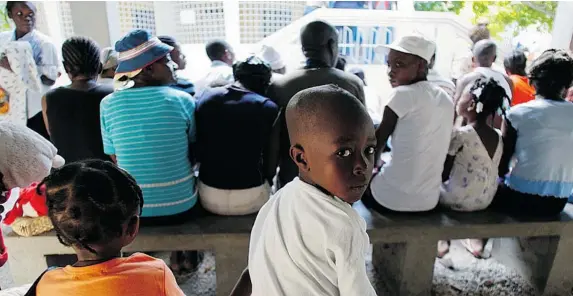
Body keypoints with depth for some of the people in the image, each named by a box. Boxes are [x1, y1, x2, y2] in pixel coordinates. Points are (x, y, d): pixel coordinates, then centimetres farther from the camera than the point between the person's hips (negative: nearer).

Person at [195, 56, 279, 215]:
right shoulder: (268, 107, -11)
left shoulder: (206, 97, 0)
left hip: (208, 195, 4)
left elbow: (196, 150, 9)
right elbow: (271, 164, -7)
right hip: (250, 197, -3)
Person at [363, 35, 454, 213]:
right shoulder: (446, 99, 6)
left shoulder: (403, 94, -14)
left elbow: (379, 138, -4)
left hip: (391, 198, -6)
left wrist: (375, 163, 16)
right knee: (377, 174, 31)